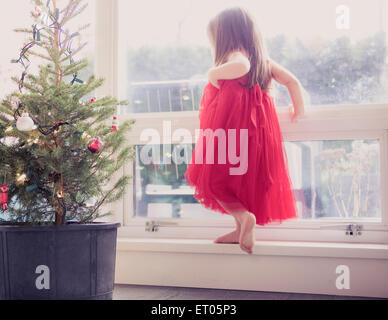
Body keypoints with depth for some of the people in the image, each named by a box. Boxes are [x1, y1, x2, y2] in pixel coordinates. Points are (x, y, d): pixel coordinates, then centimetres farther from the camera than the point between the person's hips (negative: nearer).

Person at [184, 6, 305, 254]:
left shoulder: (235, 55, -11)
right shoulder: (263, 59, 12)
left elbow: (242, 66, -36)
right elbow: (292, 81, 11)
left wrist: (215, 73, -21)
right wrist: (299, 110, 20)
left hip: (231, 127, -8)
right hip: (258, 128, 8)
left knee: (216, 178, 6)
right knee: (248, 177, 20)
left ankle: (243, 216, -15)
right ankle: (242, 230, 23)